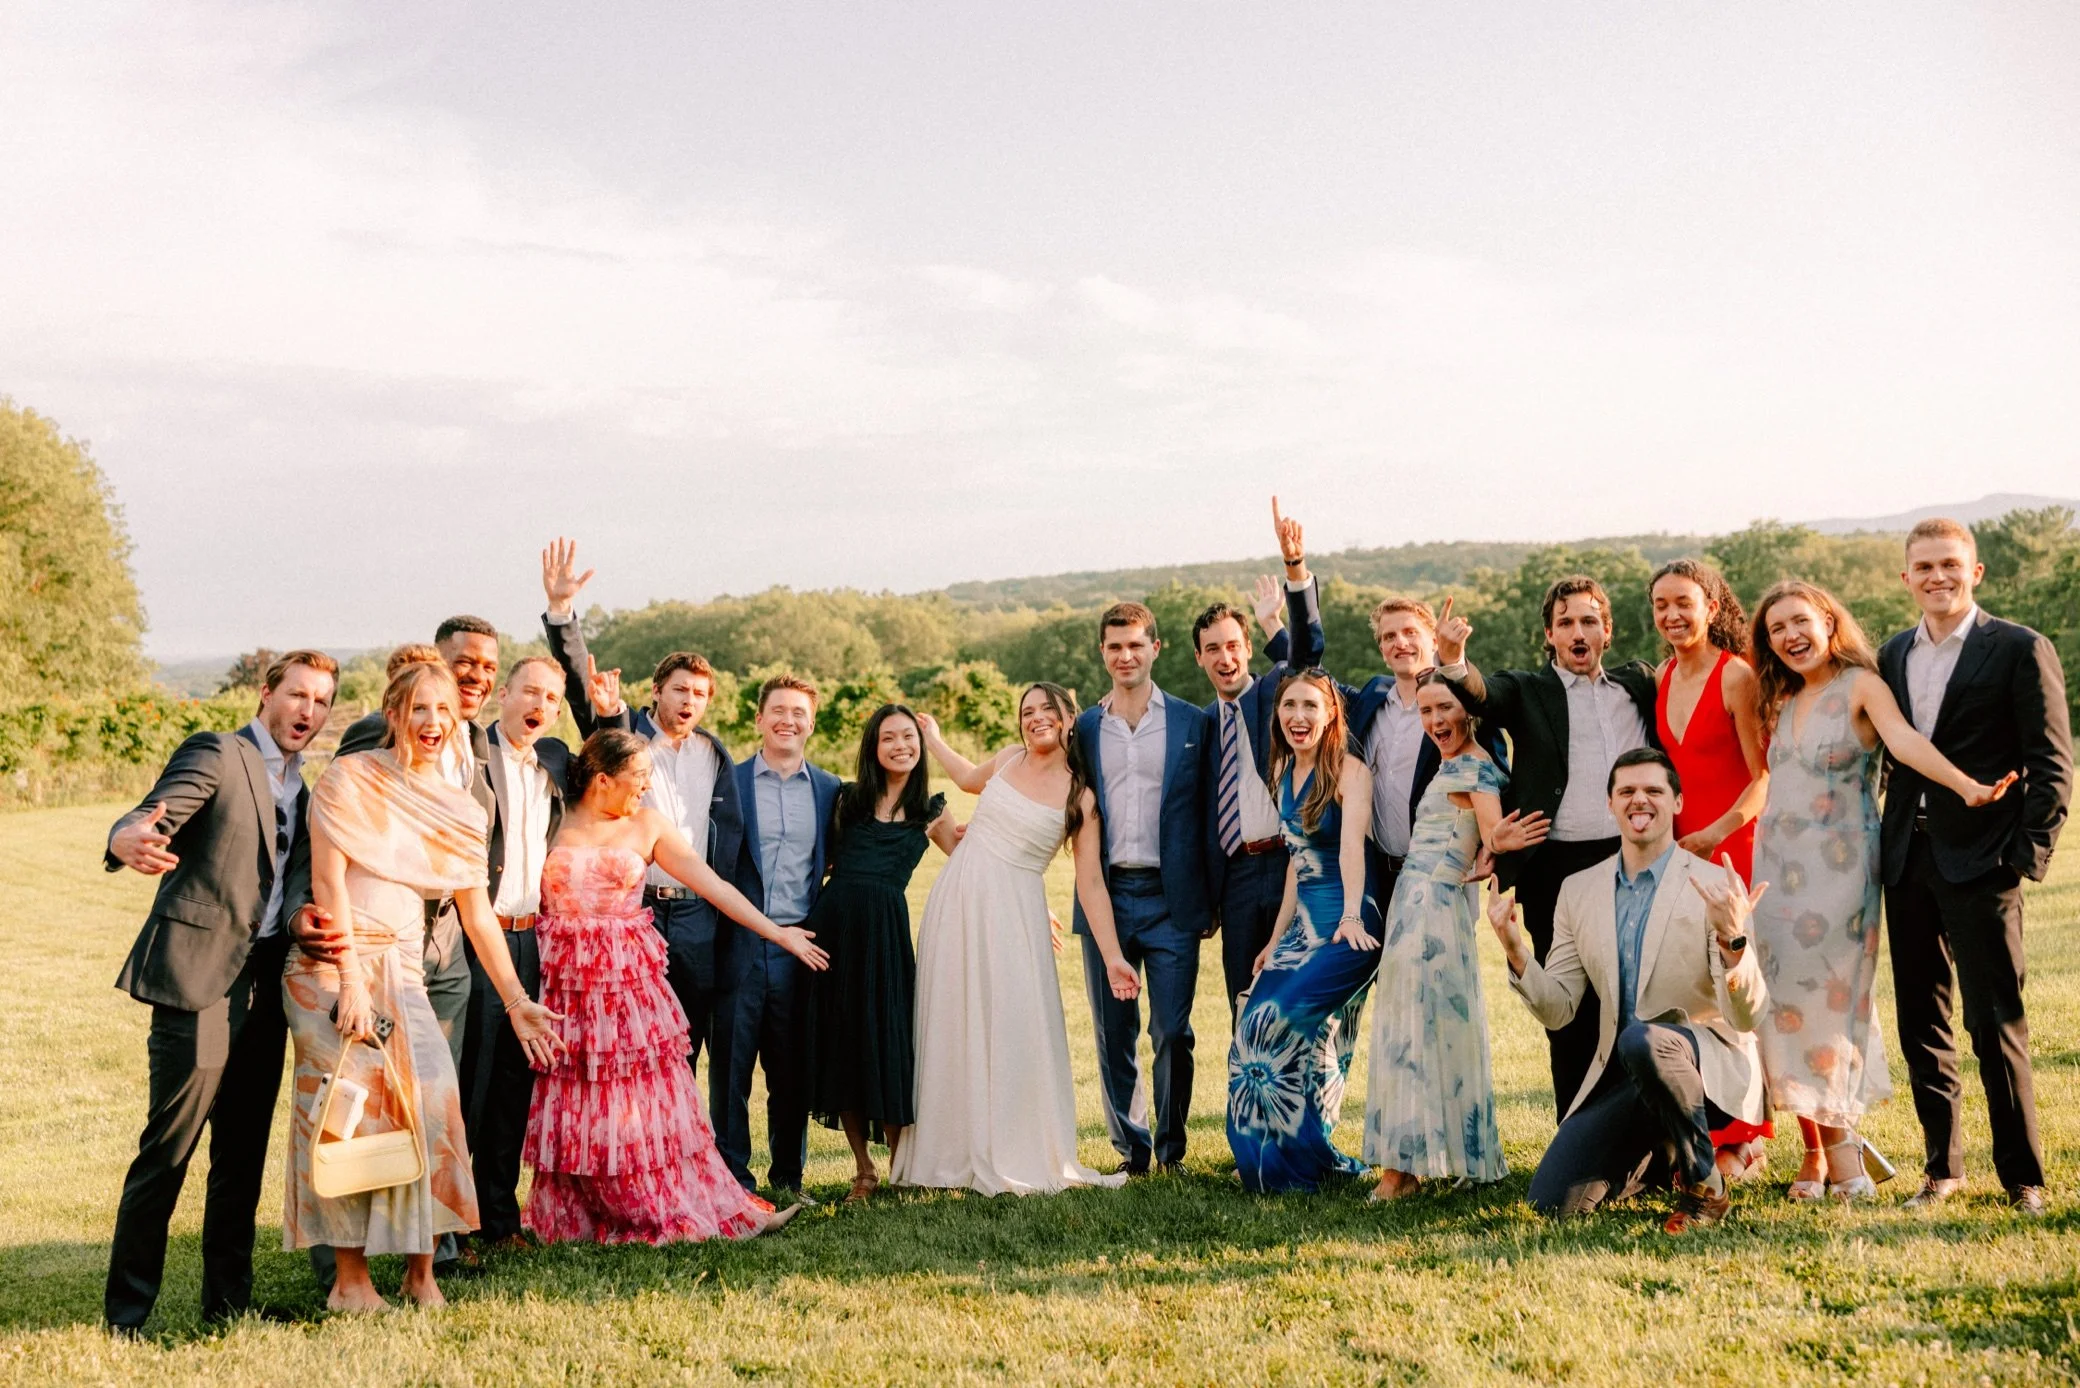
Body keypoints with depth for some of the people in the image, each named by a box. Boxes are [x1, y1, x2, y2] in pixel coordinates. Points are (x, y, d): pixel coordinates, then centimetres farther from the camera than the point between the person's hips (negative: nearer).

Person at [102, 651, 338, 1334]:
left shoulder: (301, 788, 19)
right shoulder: (216, 753, -4)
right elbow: (147, 822, -18)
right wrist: (129, 841, -40)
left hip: (263, 986, 7)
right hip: (199, 976, -7)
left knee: (243, 1155, 10)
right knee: (167, 1151, -5)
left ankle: (228, 1301, 19)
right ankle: (126, 1314, 4)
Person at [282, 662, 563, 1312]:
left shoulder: (462, 810, 11)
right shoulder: (348, 779, -2)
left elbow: (477, 913, 12)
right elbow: (328, 881, -8)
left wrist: (516, 1000, 8)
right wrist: (351, 981, -15)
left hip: (403, 969, 4)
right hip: (332, 964, -4)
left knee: (429, 1103, -10)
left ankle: (420, 1271, 3)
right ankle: (350, 1277, 1)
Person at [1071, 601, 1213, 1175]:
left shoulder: (1192, 724, 5)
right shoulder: (1083, 728, 10)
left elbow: (1207, 813, 5)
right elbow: (1074, 815, 14)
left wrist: (1209, 899, 1)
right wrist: (1090, 890, 0)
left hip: (1170, 899, -2)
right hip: (1105, 896, 2)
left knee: (1172, 1032, -1)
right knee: (1113, 1035, 6)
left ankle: (1171, 1149, 14)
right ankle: (1130, 1150, 18)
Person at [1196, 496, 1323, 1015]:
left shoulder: (1279, 688, 6)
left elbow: (1308, 645, -13)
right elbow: (1199, 811, 15)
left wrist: (1296, 567, -27)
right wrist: (1204, 894, 10)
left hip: (1292, 861, -4)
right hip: (1237, 875, 4)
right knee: (1246, 1007, 5)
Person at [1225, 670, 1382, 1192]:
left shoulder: (1349, 772, -10)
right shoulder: (1285, 772, 11)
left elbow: (1351, 844, -26)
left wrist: (1351, 917, -40)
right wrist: (1277, 937, 16)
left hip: (1347, 926, -8)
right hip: (1304, 924, 8)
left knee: (1284, 1022, -17)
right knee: (1260, 1029, 4)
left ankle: (1303, 1158, -1)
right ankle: (1270, 1157, 19)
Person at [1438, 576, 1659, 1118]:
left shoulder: (1637, 683, 16)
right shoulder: (1528, 691, 6)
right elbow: (1483, 694, -15)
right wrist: (1455, 664, -35)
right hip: (1557, 870, -2)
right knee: (1571, 1012, 2)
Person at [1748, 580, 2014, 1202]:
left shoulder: (1860, 685, -6)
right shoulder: (1784, 702, 14)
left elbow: (1904, 739, -24)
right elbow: (1771, 780, 13)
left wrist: (1966, 785, -40)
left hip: (1839, 868, -6)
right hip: (1778, 869, 6)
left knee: (1828, 1000, -5)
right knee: (1787, 1003, 1)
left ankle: (1833, 1143, 6)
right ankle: (1822, 1148, 8)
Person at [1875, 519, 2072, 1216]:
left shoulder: (2021, 650, -4)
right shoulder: (1893, 655, 13)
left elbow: (2052, 762, -5)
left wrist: (2029, 853, -11)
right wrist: (1887, 843, 8)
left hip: (1981, 863, -5)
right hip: (1908, 862, 5)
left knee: (1996, 1025, -3)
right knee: (1920, 1022, 9)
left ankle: (2023, 1176, 9)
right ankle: (1942, 1165, 20)